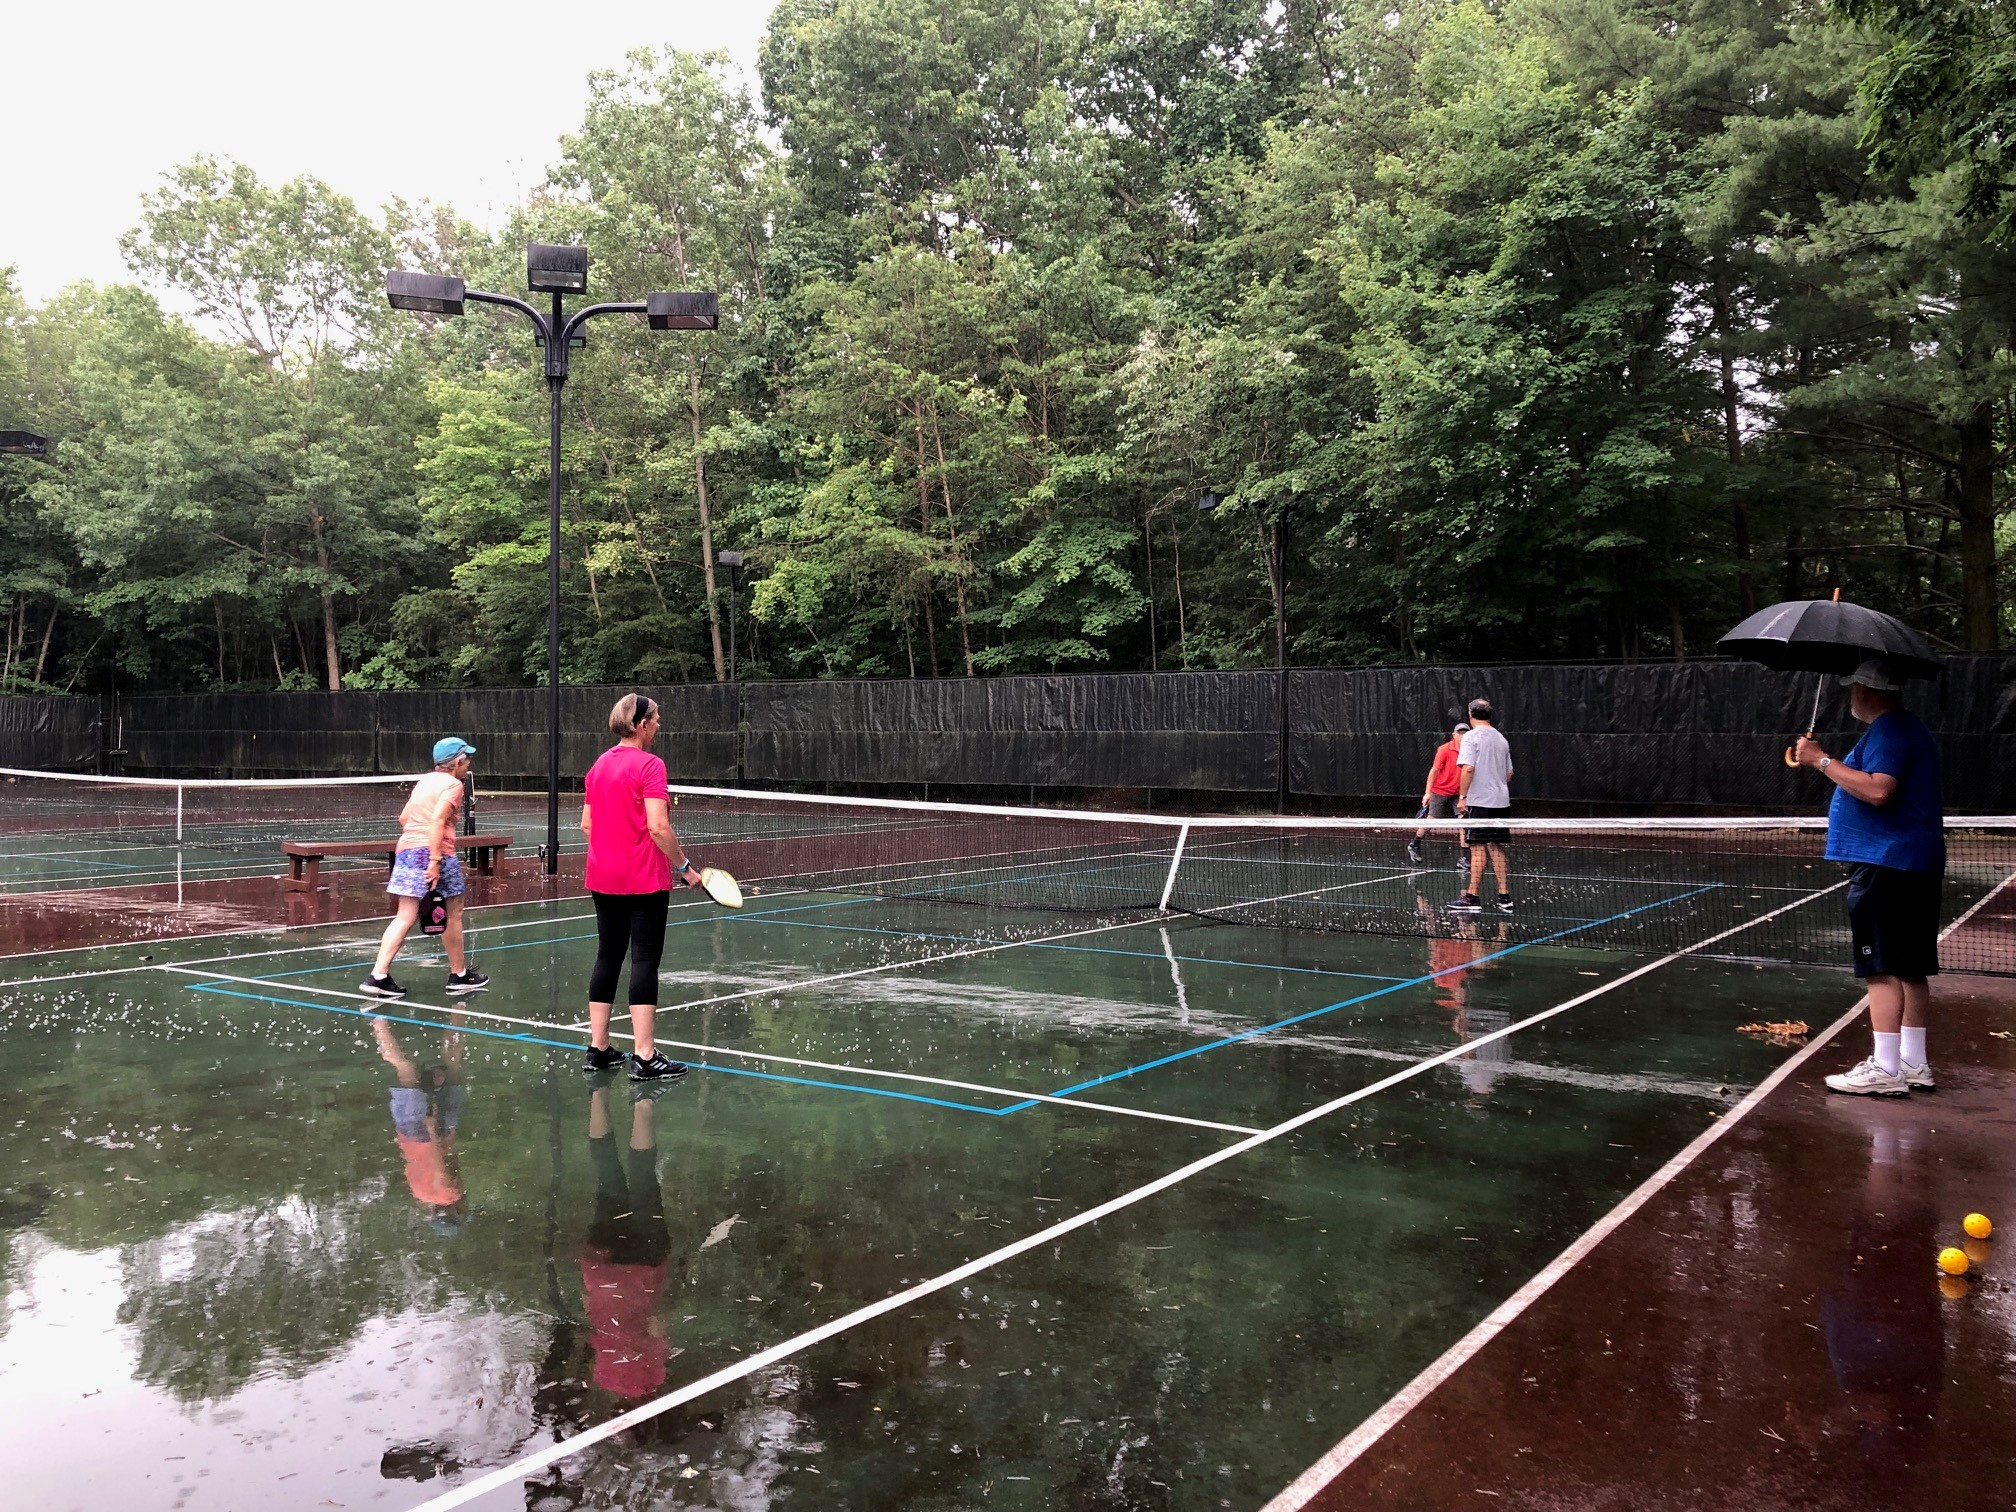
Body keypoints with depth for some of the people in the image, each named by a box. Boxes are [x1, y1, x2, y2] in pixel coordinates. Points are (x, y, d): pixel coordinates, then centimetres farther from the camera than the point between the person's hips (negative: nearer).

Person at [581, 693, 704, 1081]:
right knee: (645, 961, -3)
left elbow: (586, 824, 13)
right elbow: (658, 827, -20)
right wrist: (685, 866, -11)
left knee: (607, 958, 13)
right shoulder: (649, 765, -13)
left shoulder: (598, 765, 9)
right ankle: (644, 1057, -1)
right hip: (644, 881, -7)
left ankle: (598, 1049, 19)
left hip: (603, 879, 7)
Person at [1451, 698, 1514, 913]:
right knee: (1496, 849, 9)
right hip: (1500, 801, 7)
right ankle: (1504, 897, 9)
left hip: (1478, 801, -7)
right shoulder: (1501, 739, 13)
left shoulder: (1471, 737, -8)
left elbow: (1468, 768, -18)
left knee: (1477, 849, -6)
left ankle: (1472, 898, -5)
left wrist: (1462, 796, -15)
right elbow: (1509, 773, 17)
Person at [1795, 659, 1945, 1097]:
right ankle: (1914, 1064, 19)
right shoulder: (1909, 728, 19)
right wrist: (1825, 762, 23)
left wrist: (1822, 760, -20)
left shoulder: (1888, 731, -14)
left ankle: (1885, 1070, -8)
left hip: (1885, 866, -11)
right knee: (1910, 967, 13)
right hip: (1916, 866, 11)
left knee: (1883, 968, -9)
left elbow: (1878, 790, -27)